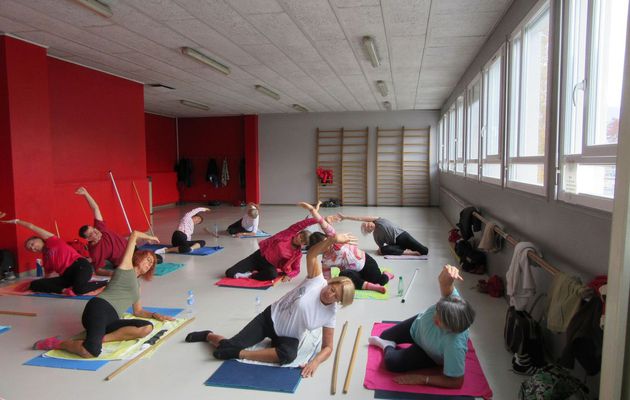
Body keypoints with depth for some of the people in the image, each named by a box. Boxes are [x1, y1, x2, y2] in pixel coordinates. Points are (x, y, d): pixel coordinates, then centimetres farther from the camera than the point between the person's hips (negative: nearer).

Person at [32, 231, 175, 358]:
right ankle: (58, 343, -7)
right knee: (91, 352, -35)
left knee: (147, 327, -19)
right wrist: (150, 237, 28)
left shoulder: (137, 284, 32)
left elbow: (138, 311, 36)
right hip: (99, 308, -7)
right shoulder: (126, 266, 13)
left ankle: (102, 338, -20)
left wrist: (155, 315, 20)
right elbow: (134, 234, 10)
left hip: (112, 320, 7)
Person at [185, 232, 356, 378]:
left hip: (289, 337, 1)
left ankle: (239, 354, -21)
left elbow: (327, 347, -8)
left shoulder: (330, 315, -12)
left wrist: (315, 361, -29)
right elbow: (311, 255, -28)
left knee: (289, 355, -36)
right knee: (229, 345, -12)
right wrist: (332, 239, -45)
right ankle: (208, 335, 25)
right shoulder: (317, 281, -17)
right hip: (269, 318, -1)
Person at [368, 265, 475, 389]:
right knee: (384, 336, 21)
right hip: (419, 324, 4)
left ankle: (388, 346, 15)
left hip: (431, 354, -3)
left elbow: (456, 382, -36)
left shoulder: (455, 345, -47)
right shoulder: (451, 298, -40)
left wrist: (421, 379, -33)